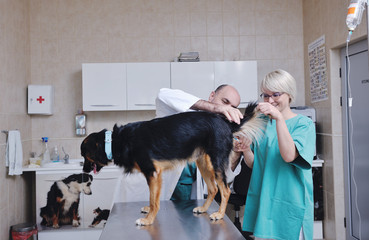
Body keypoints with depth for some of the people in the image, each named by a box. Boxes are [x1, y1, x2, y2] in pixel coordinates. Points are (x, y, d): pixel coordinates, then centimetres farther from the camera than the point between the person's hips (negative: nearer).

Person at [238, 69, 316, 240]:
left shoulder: (303, 123, -5)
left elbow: (289, 156, -23)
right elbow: (253, 164, 9)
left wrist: (279, 118, -29)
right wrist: (246, 150, -12)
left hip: (289, 204, -4)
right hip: (262, 200, 4)